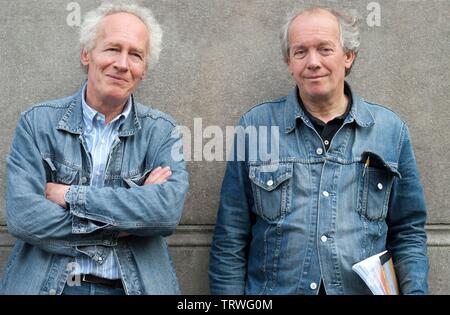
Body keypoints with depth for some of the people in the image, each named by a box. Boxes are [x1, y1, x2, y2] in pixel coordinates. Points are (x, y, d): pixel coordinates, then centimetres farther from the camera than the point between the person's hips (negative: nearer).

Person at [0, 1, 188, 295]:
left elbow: (168, 210, -19)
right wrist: (126, 220, -16)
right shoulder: (38, 122, -4)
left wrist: (70, 195, -18)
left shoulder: (162, 131, -3)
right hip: (45, 284, 0)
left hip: (135, 285, 1)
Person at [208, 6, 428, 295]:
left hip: (365, 288, 2)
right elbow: (230, 238, -4)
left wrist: (415, 291, -8)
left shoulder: (391, 130, -1)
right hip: (272, 290, -1)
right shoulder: (255, 127, -6)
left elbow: (408, 232, 4)